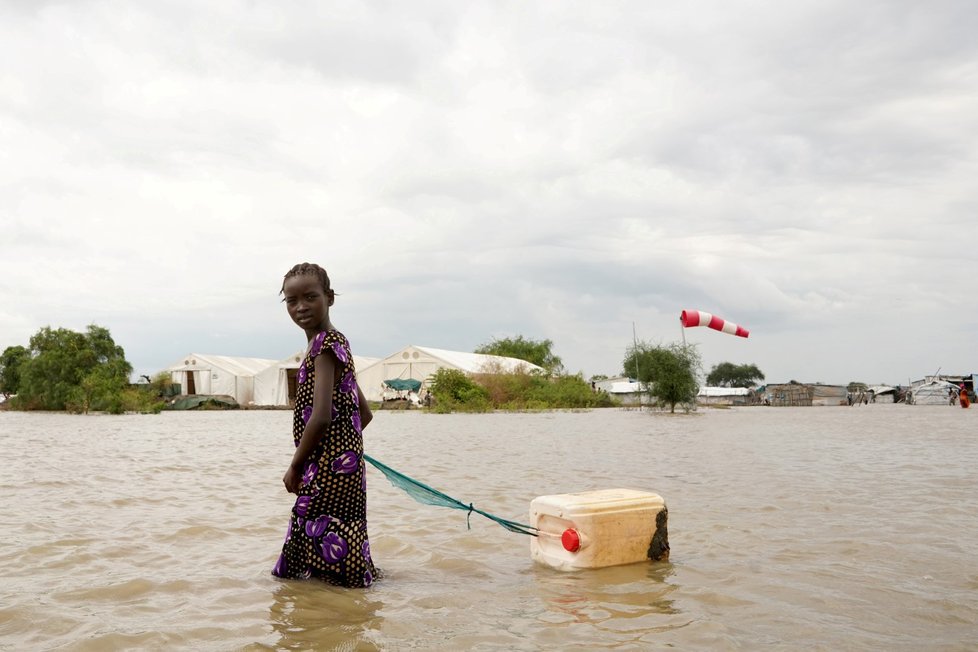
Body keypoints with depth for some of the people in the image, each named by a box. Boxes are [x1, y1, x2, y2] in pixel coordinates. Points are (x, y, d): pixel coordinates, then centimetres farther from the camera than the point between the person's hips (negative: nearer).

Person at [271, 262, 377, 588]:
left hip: (329, 468, -10)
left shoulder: (325, 344, -13)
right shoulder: (336, 342, 17)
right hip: (343, 464, 10)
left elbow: (321, 417, -21)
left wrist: (295, 466, -10)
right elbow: (364, 413, 21)